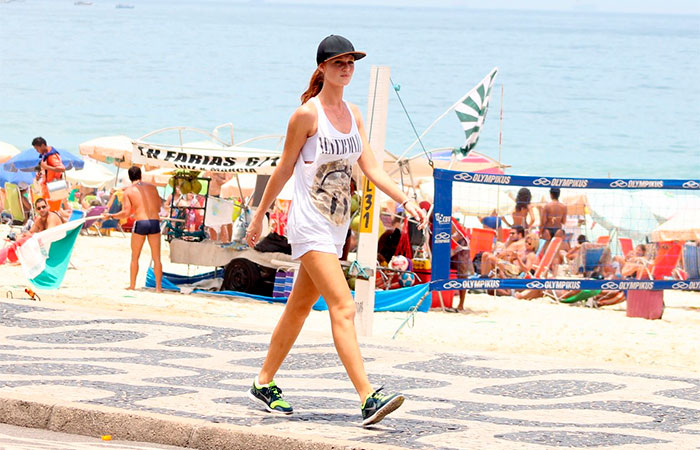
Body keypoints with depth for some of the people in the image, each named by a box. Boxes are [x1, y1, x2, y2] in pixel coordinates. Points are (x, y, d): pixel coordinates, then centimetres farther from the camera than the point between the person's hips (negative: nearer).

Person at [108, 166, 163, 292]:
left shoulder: (128, 191, 3)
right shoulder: (152, 187, 11)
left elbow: (126, 213, -4)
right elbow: (158, 208, 15)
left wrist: (111, 216, 12)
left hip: (140, 223, -2)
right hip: (155, 222, 2)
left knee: (135, 257, 13)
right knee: (156, 258, 5)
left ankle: (132, 285, 16)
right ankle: (158, 287, 2)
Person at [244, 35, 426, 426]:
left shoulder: (353, 114, 11)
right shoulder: (307, 114, -10)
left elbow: (371, 167, 7)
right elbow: (285, 167, -3)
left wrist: (406, 201, -6)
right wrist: (260, 215, 3)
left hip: (337, 226, 8)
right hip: (310, 225, -8)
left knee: (301, 307, 16)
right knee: (343, 307, -18)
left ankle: (265, 383, 29)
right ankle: (368, 398, -25)